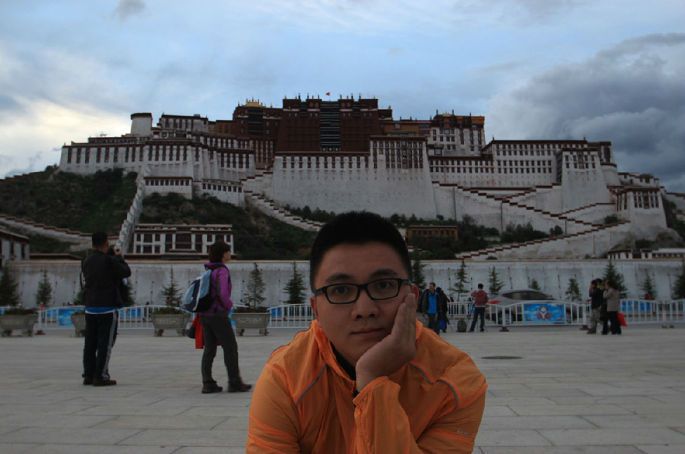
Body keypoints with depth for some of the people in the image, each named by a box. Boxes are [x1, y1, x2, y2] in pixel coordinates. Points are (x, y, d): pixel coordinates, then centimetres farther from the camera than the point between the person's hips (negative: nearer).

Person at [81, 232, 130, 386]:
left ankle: (88, 375, 18)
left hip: (90, 307, 7)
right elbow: (126, 272, -6)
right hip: (107, 308, -7)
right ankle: (100, 376, -2)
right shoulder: (109, 261, -15)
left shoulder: (86, 262, 6)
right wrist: (119, 258, 10)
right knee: (105, 342, -2)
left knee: (90, 343, 12)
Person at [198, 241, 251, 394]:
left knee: (209, 348, 9)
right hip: (218, 314, -8)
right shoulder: (221, 271, -15)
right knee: (230, 347, 1)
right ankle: (234, 383, 6)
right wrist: (229, 305, -6)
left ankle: (207, 383, 9)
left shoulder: (208, 270, 11)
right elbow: (223, 294, -24)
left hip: (204, 314, 8)